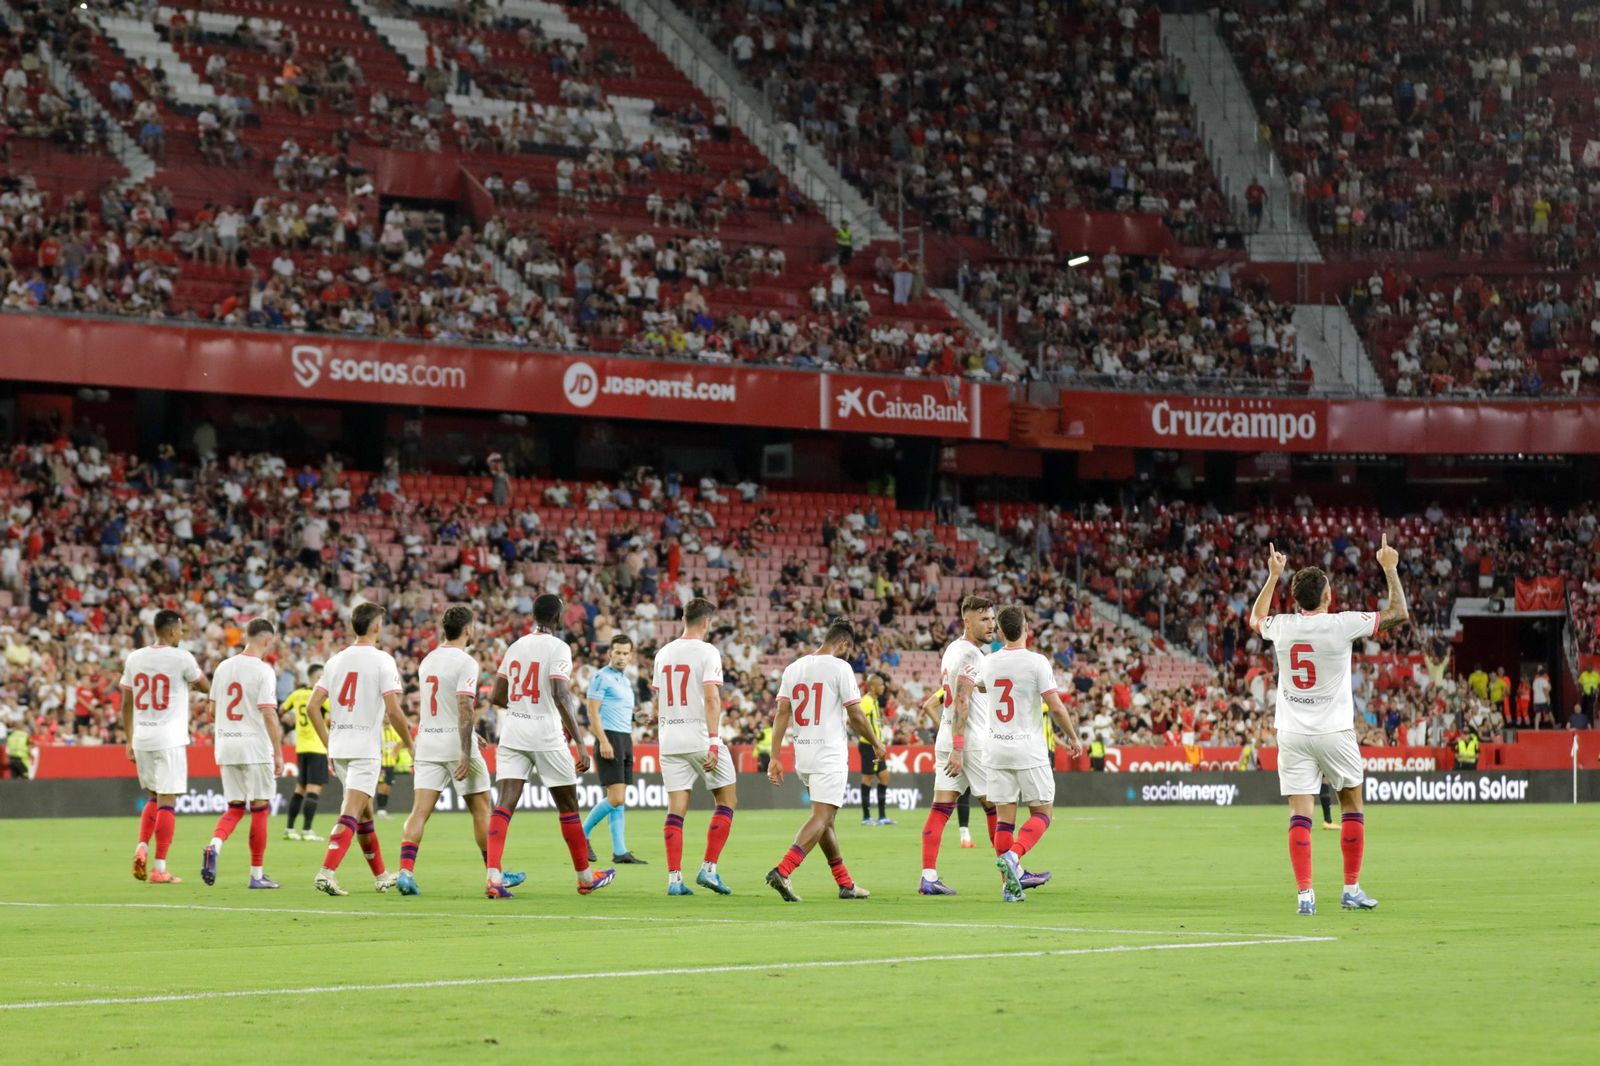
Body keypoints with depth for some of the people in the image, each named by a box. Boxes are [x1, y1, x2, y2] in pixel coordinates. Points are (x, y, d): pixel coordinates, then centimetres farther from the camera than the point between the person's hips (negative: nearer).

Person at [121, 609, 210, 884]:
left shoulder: (134, 658, 7)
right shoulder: (181, 658, -7)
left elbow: (126, 704, 10)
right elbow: (206, 687, 8)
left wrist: (129, 741, 16)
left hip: (141, 738, 5)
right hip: (169, 739, -5)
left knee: (153, 798, 19)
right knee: (167, 801, -2)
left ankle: (142, 848, 0)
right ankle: (159, 869, -3)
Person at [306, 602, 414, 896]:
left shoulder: (336, 660, 9)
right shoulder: (382, 660, -8)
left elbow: (312, 707, 7)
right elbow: (393, 711, -14)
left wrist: (328, 745, 15)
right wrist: (410, 745, 0)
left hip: (338, 747, 6)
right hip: (366, 748, -6)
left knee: (365, 812, 18)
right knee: (351, 814, -11)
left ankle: (381, 875, 29)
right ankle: (327, 872, -25)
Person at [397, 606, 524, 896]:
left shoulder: (427, 660, 12)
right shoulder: (465, 662, -11)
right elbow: (464, 708, -19)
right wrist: (466, 754, -21)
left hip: (427, 742, 6)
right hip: (456, 743, -6)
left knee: (419, 811, -2)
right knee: (481, 809, 7)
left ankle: (405, 872, -16)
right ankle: (495, 873, 14)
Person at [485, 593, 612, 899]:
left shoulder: (515, 647, 10)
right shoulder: (557, 648, -7)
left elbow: (497, 697, 14)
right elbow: (561, 696, -18)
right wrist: (580, 743, -18)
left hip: (513, 734, 4)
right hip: (547, 736, -4)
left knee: (504, 804, -5)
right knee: (568, 805, 11)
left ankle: (493, 876, -22)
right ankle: (585, 876, 24)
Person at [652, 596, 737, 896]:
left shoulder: (663, 654, 11)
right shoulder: (707, 652, -8)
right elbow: (711, 698, -16)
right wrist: (713, 743, -19)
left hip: (670, 742, 5)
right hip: (701, 738, -5)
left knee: (676, 809, 4)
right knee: (727, 799, 9)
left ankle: (674, 879, -3)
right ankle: (708, 869, 1)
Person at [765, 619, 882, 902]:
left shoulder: (793, 668, 9)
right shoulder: (839, 668, -8)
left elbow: (782, 714, 3)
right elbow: (855, 715, -6)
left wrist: (775, 757, 3)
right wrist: (876, 743, 10)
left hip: (802, 752, 7)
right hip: (830, 754, -7)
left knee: (825, 818, 16)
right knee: (821, 818, -9)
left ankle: (845, 883, 21)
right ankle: (781, 872, -26)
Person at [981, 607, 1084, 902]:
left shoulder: (989, 663, 5)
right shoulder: (1036, 662, -10)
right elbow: (1055, 706, -10)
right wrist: (1073, 737, 4)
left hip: (996, 748, 4)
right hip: (1029, 749, -4)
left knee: (1004, 815, 5)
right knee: (1043, 812, 6)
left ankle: (1008, 884, 1)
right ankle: (1013, 856, -19)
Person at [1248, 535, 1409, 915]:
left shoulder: (1281, 626, 0)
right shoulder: (1341, 625, -10)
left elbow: (1256, 618, 26)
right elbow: (1398, 614, 1)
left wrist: (1273, 576, 34)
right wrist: (1390, 569, 12)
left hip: (1292, 733, 2)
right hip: (1334, 730, -2)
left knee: (1299, 815, -2)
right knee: (1352, 804, 13)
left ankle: (1304, 894, -11)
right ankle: (1352, 889, 14)